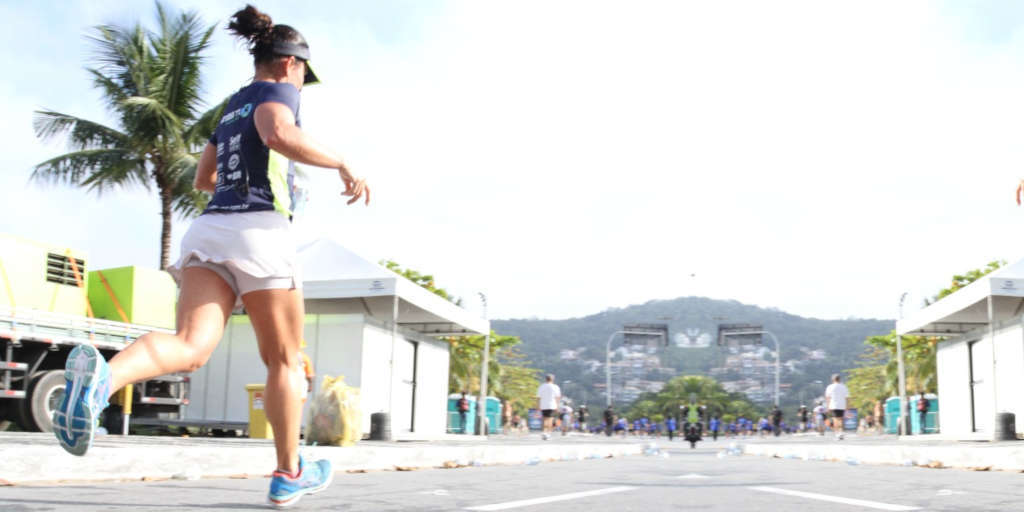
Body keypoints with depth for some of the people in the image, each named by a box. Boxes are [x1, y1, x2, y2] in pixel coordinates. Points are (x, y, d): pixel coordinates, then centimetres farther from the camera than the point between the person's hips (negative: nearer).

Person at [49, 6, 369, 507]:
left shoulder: (231, 108, 29)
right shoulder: (277, 91, 6)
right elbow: (278, 133, -18)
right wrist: (341, 164, -9)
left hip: (208, 228, 6)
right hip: (259, 230, -6)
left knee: (189, 348, -15)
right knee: (283, 360, 8)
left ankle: (102, 376, -46)